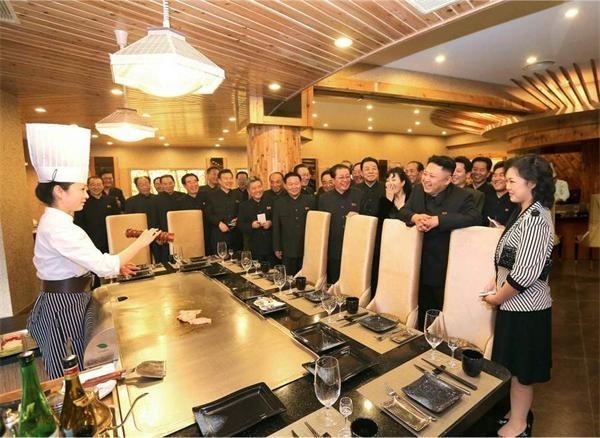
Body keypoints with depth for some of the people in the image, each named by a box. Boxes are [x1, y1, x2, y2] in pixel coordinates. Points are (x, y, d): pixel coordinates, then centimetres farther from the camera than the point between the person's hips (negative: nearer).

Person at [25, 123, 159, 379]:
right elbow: (104, 266, -28)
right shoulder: (58, 227, -25)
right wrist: (140, 243, -18)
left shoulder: (55, 221, 7)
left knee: (74, 372, 23)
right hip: (64, 305, -10)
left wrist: (114, 264, 7)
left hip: (66, 301, 10)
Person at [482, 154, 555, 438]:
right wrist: (498, 282, 6)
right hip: (520, 303, 9)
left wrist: (497, 297, -13)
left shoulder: (535, 218, -22)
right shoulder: (528, 212, 8)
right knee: (516, 366, 22)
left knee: (520, 369, 10)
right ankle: (519, 414, 41)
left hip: (523, 307, -9)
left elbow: (526, 273, -25)